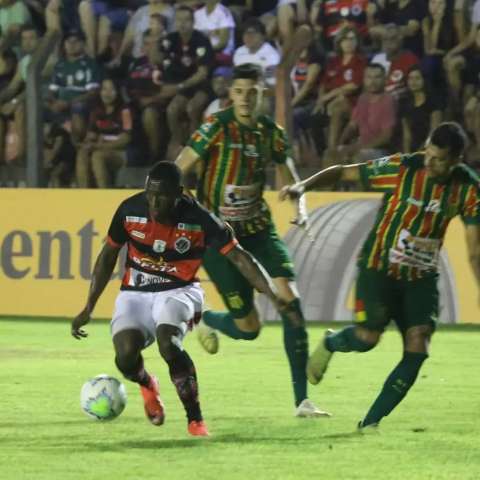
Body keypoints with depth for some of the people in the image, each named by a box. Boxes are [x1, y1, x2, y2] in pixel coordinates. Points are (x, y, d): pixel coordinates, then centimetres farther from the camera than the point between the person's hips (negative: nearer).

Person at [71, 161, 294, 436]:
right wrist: (89, 309, 6)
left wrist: (275, 297, -23)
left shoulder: (199, 219, -17)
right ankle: (147, 385, 16)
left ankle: (196, 421, -19)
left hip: (177, 292, -2)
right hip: (135, 293, 2)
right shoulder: (130, 210, -10)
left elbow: (240, 258, -13)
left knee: (168, 344, -33)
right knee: (126, 356, -23)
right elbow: (109, 256, 5)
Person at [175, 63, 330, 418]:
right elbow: (177, 173, -10)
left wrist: (300, 207, -4)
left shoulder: (271, 132, 1)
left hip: (258, 229, 4)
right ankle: (208, 321, 33)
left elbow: (289, 175, 15)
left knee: (291, 299, -17)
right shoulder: (216, 128, -13)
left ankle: (302, 399, -12)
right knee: (249, 328, -6)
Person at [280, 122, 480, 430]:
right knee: (368, 338, -17)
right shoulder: (402, 169, -17)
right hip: (379, 268, -3)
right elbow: (343, 172, -8)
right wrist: (304, 186, -23)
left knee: (417, 351, -11)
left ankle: (371, 422, 1)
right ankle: (330, 344, 21)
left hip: (422, 278, 3)